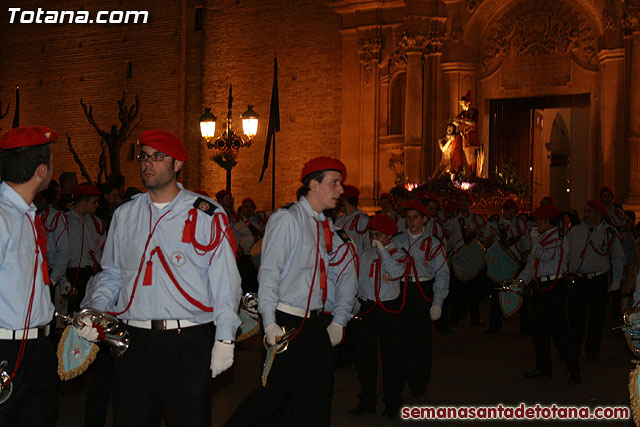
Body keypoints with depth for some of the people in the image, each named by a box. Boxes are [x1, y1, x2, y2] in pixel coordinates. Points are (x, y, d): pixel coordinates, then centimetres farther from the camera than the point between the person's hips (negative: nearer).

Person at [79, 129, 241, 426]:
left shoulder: (207, 215, 1)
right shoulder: (124, 215, 14)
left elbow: (225, 280, -1)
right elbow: (111, 273, 19)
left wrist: (225, 339, -6)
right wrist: (94, 309, 0)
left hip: (189, 344, -3)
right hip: (133, 342, 4)